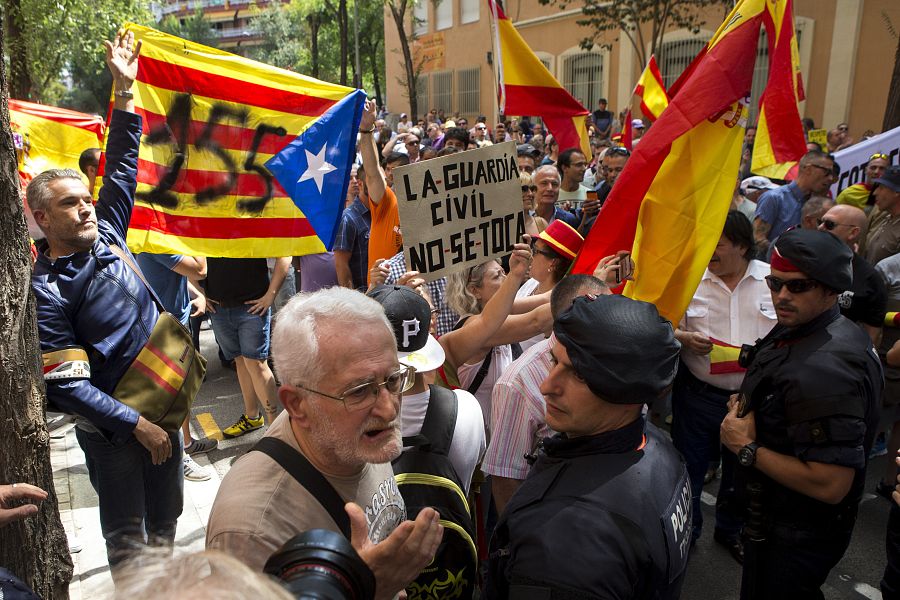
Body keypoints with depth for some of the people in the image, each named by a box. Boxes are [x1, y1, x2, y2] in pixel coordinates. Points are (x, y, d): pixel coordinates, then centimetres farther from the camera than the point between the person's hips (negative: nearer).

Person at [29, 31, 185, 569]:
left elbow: (123, 164, 5)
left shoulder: (106, 234, 1)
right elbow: (67, 384, -19)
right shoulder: (44, 289, -16)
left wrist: (124, 88, 2)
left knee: (166, 514, 22)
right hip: (110, 429, -6)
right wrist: (135, 425, -21)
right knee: (127, 534, 12)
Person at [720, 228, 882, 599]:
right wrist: (746, 410, -2)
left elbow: (831, 485, -34)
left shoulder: (827, 367, -33)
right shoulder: (796, 329, 0)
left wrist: (747, 448, -24)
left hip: (796, 538, -9)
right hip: (774, 514, 9)